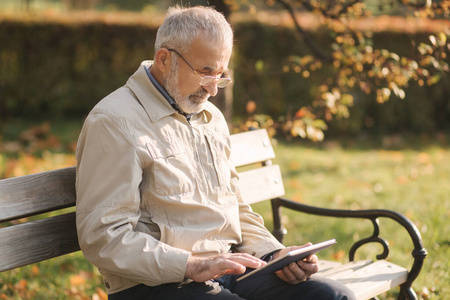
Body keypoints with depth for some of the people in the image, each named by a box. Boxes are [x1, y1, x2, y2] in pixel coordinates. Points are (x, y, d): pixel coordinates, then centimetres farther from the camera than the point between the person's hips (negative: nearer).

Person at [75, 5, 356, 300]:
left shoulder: (212, 118, 19)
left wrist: (276, 254, 6)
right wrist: (193, 266, -22)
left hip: (228, 272, 8)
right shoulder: (114, 122, -8)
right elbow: (103, 237, -15)